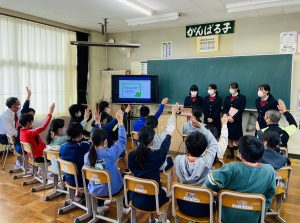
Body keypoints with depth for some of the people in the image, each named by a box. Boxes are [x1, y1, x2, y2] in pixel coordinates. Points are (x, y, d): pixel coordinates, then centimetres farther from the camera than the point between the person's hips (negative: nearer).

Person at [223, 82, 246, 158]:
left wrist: (233, 118, -16)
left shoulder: (242, 97, 0)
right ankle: (231, 153, 17)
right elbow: (224, 108, 6)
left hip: (236, 120, -4)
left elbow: (241, 109, -8)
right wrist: (227, 116, -11)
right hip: (228, 120, 4)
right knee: (229, 137, 7)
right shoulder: (227, 98, 13)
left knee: (237, 138, -4)